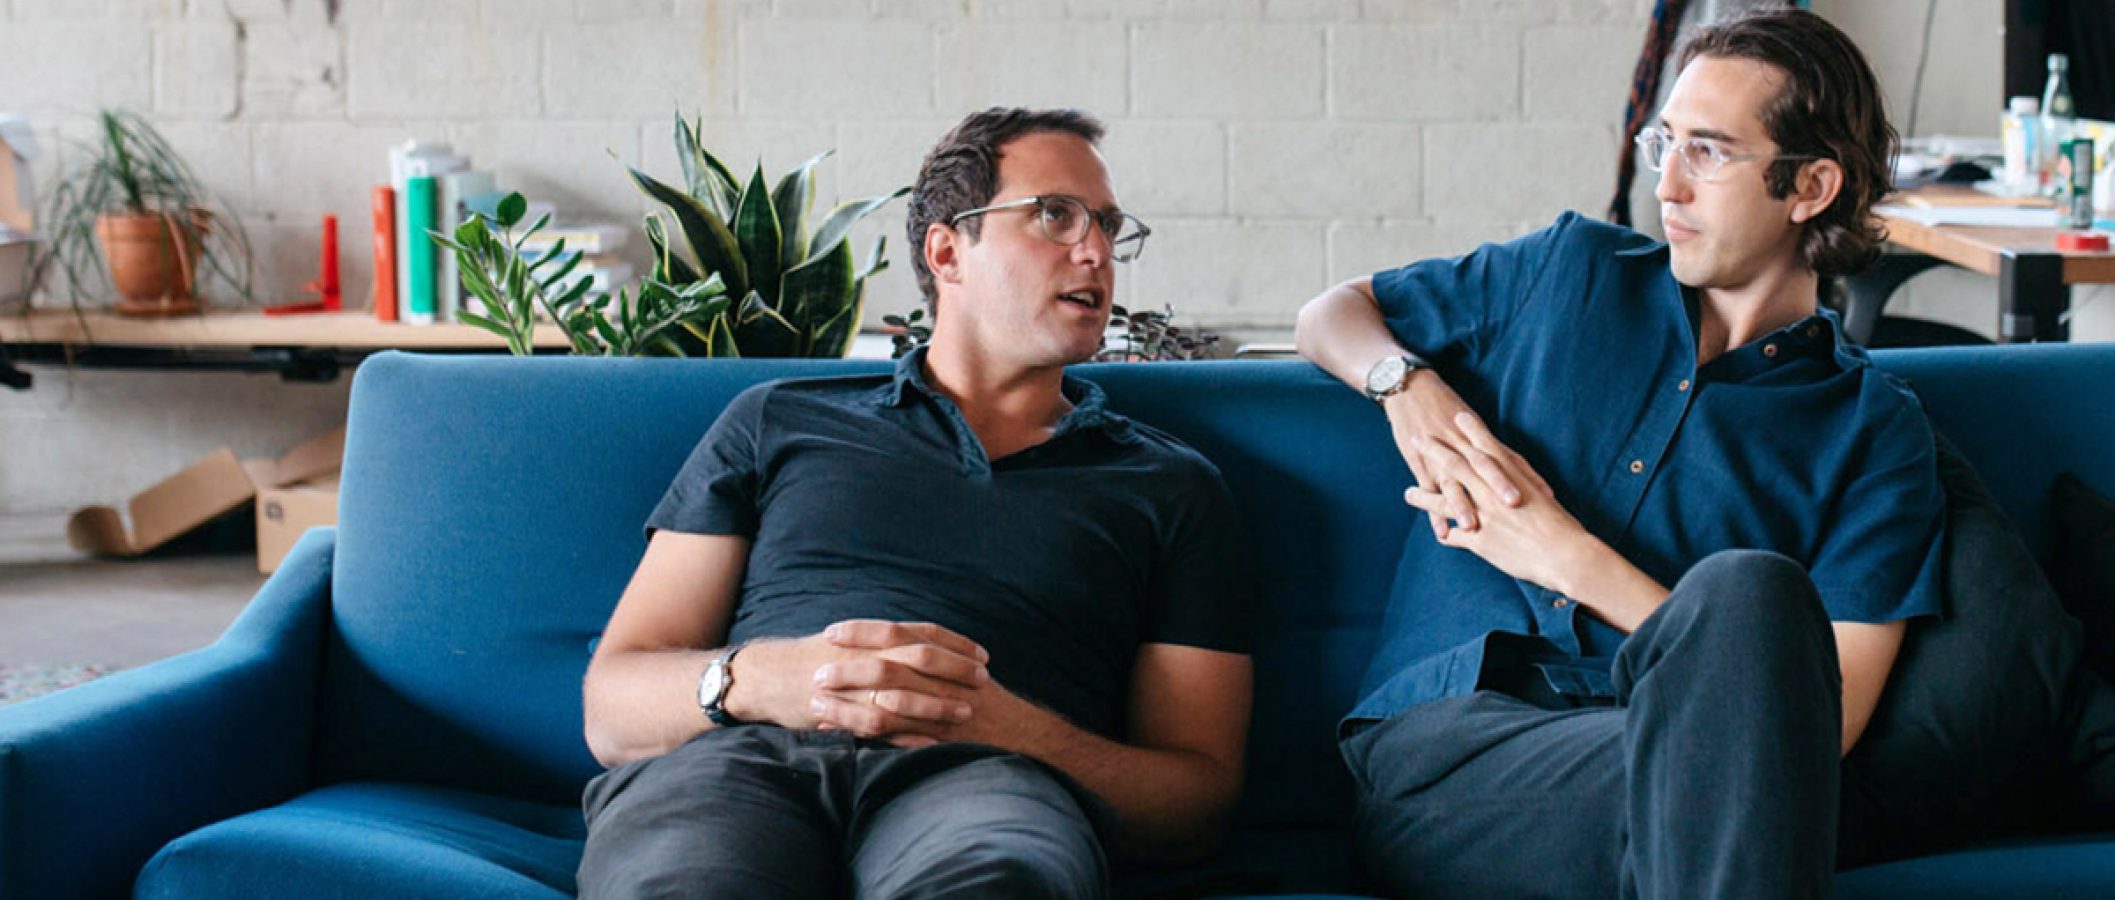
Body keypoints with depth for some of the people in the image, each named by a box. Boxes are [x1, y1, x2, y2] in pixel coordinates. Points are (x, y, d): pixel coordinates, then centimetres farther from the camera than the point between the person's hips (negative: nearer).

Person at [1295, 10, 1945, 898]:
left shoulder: (1875, 429, 11)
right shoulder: (1575, 271, 20)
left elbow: (1825, 718, -1)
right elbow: (1331, 314, 33)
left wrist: (1568, 557, -4)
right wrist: (1408, 385, 7)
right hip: (1441, 742, 0)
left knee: (1748, 589, -36)